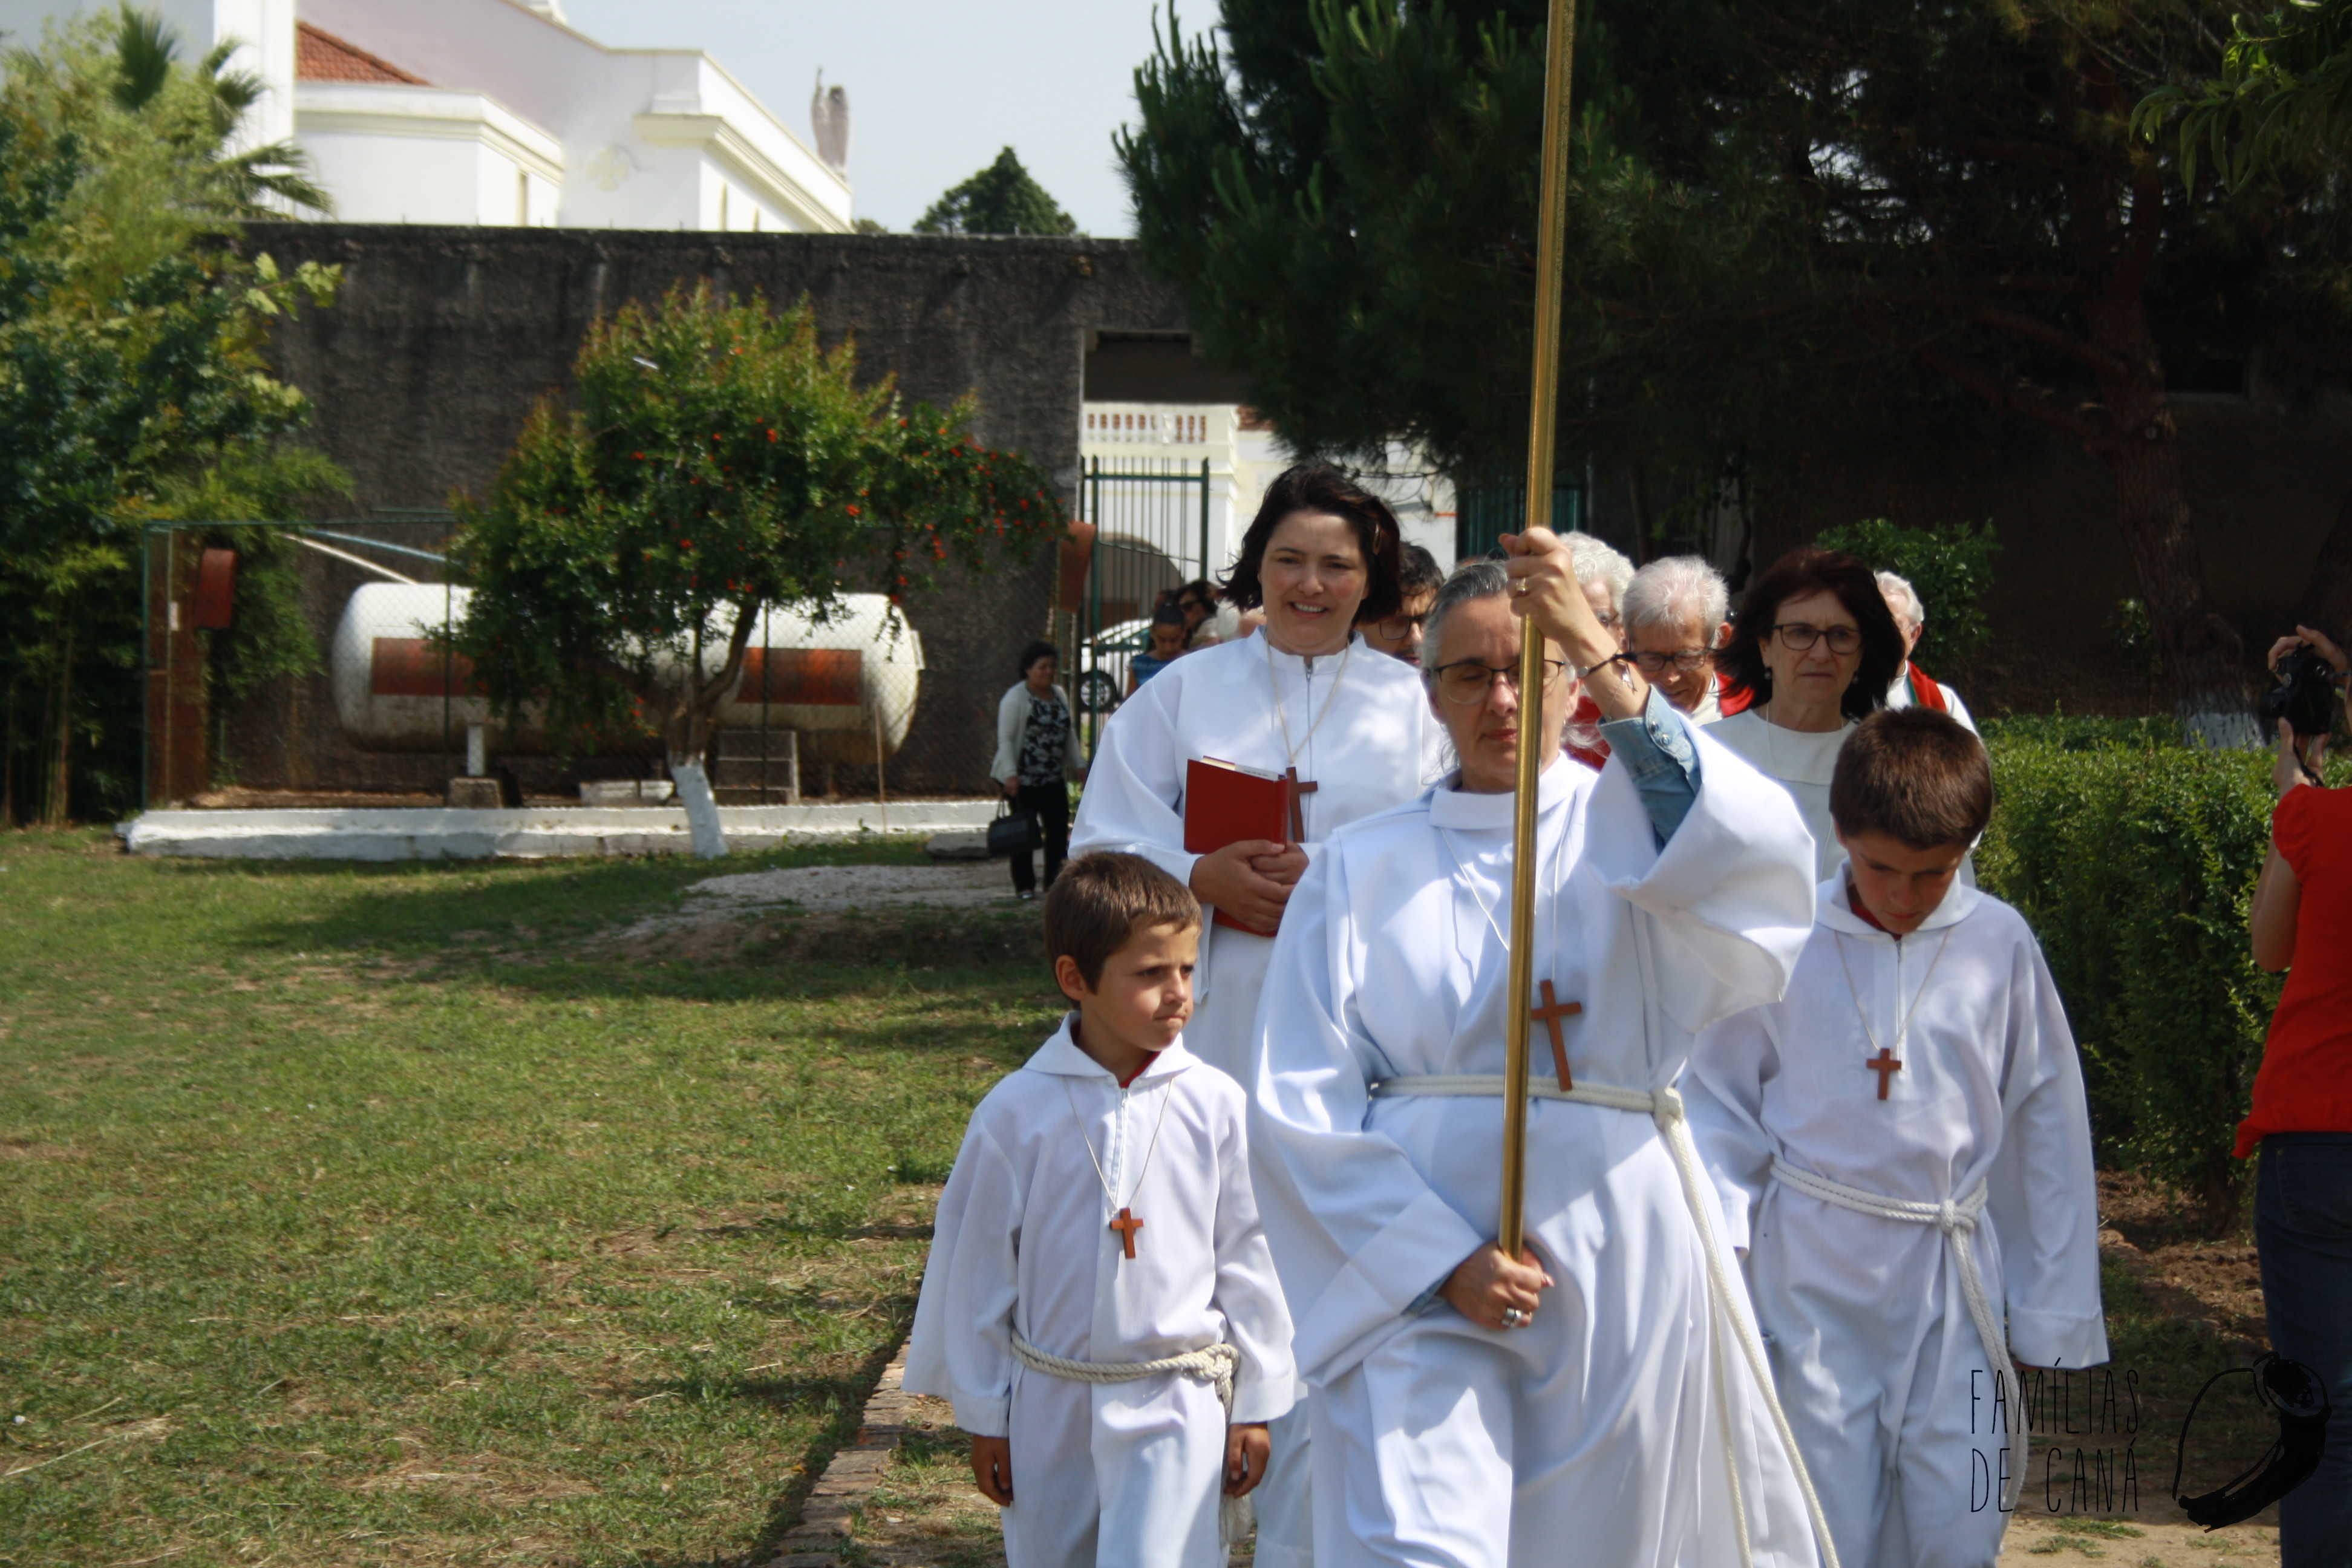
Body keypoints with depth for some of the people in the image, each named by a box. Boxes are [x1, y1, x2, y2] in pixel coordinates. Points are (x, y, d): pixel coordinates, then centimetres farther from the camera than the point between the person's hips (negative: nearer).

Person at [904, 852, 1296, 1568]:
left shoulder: (1214, 1106, -6)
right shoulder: (1017, 1113, -7)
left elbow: (1247, 1265, 2)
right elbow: (977, 1273, 1)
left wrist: (1253, 1405, 5)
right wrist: (982, 1416, 5)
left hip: (1175, 1405, -1)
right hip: (1050, 1406, 2)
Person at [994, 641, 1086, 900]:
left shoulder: (1060, 695, 13)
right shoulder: (1015, 698, -9)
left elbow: (1069, 733, 23)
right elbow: (1005, 738, -13)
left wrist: (1078, 765, 18)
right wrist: (1010, 774, -21)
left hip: (1053, 778, 6)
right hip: (1022, 779, -6)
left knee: (1059, 829, 3)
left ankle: (1055, 880, 12)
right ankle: (1024, 886, 7)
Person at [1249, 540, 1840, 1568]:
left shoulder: (1631, 826, 7)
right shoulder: (1363, 868, 9)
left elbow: (1763, 858, -18)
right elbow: (1299, 1105, 2)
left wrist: (1605, 663, -27)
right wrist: (1441, 1257, -11)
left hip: (1613, 1271, 1)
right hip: (1410, 1274, -1)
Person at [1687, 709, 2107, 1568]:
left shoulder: (1998, 943, 1)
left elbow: (2045, 1127, 9)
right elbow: (1719, 1101, 7)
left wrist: (2051, 1306, 10)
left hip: (1950, 1273, 1)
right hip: (1811, 1271, -1)